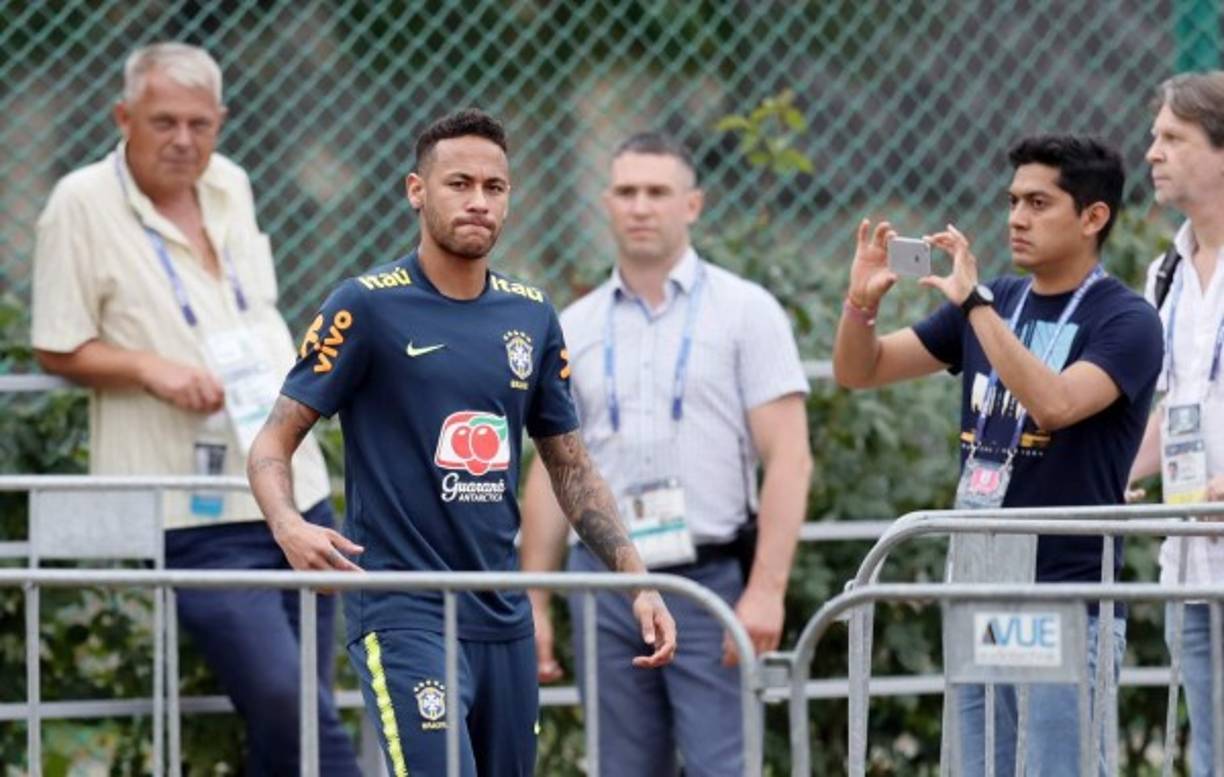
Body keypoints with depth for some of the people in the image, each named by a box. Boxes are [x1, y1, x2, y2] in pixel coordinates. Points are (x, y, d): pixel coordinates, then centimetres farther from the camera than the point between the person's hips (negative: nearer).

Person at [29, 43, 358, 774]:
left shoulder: (231, 188, 13)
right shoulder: (83, 204, -6)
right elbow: (58, 350, -4)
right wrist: (150, 368, -18)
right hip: (195, 515, -6)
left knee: (294, 714, 6)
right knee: (281, 695, -19)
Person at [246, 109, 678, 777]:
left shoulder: (531, 316, 11)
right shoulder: (368, 307, -5)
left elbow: (570, 466, 19)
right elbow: (273, 443, -6)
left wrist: (636, 579, 10)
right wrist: (288, 526, -27)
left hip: (505, 621, 6)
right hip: (404, 615, -6)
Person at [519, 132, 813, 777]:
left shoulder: (745, 311, 0)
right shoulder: (574, 329, 12)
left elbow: (788, 459, -6)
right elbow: (551, 474, 15)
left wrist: (766, 589, -16)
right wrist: (533, 606, 9)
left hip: (711, 580, -4)